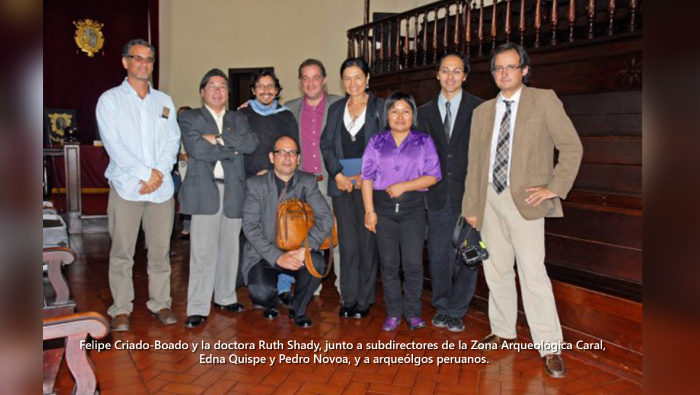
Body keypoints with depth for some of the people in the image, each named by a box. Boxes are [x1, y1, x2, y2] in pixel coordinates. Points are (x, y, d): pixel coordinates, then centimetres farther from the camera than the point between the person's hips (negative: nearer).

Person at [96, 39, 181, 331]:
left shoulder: (164, 101, 15)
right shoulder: (110, 99, 4)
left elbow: (172, 141, 8)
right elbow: (113, 143, -6)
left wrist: (159, 172, -7)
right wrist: (145, 173, -12)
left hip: (162, 187, 3)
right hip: (126, 186, -2)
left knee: (160, 250, 6)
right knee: (122, 251, 2)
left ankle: (161, 302, 17)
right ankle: (121, 309, 13)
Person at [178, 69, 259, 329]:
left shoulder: (239, 120, 18)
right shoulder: (189, 118, 8)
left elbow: (251, 144, -2)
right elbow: (196, 148, -11)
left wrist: (219, 138, -9)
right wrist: (233, 149, -5)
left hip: (233, 191, 4)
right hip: (204, 190, -4)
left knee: (229, 248, 10)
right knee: (203, 251, -7)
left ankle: (225, 297, 24)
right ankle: (198, 308, 0)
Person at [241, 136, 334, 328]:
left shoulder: (308, 182, -1)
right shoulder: (256, 184, -5)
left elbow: (326, 218, -11)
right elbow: (250, 226, -12)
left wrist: (305, 249, -25)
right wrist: (277, 257, -22)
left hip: (295, 252, 2)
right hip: (264, 254, -1)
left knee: (316, 262, -29)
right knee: (261, 293, -27)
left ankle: (298, 310, 1)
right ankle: (270, 304, 16)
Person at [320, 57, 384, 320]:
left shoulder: (380, 107, 3)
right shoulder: (336, 108, 15)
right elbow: (326, 144, 8)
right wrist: (338, 174, -6)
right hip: (342, 184, 3)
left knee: (367, 241, 1)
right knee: (348, 243, 4)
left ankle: (364, 299, 14)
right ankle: (349, 298, 15)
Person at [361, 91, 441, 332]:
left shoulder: (424, 142, 6)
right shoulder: (377, 142, 10)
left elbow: (432, 176, -3)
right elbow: (367, 177, 4)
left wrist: (404, 186, -14)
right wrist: (369, 210, -4)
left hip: (413, 207, -1)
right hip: (383, 207, 2)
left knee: (413, 263, -2)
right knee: (389, 263, 7)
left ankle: (412, 312, 14)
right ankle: (393, 313, 17)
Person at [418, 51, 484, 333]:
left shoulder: (479, 108, 0)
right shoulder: (425, 111, 11)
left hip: (468, 193, -3)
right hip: (438, 195, 3)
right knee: (438, 255, 9)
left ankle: (457, 311, 19)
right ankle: (442, 307, 27)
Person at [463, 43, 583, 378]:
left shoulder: (544, 101, 0)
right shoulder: (482, 112, 13)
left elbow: (572, 146, 0)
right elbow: (475, 164, 12)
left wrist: (555, 187, -9)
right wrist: (471, 206, 10)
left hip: (524, 200, -5)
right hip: (490, 199, 5)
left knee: (532, 272, -9)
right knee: (496, 270, 12)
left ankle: (550, 348, 2)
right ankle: (502, 332, 28)